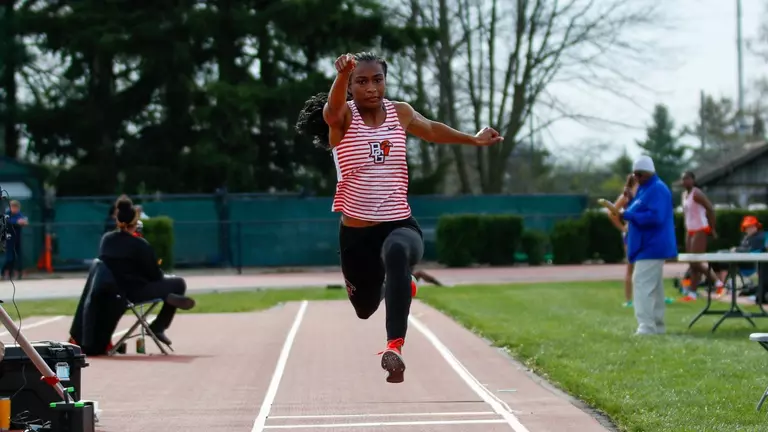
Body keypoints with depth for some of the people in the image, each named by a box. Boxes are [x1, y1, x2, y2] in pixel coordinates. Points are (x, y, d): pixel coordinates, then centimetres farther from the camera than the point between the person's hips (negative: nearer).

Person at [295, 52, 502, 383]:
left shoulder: (400, 113, 2)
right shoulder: (342, 117, -9)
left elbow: (431, 130, 24)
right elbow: (333, 107, -35)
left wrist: (473, 140, 32)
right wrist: (342, 75, -56)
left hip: (400, 224, 0)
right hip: (356, 231, 0)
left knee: (397, 252, -38)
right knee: (365, 307, 16)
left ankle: (395, 347, -44)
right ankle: (393, 286, 56)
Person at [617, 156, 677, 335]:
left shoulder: (658, 189, -15)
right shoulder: (645, 189, 18)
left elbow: (655, 217, -26)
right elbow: (641, 213, 20)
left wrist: (629, 215, -25)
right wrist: (630, 200, 4)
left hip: (651, 247, -11)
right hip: (648, 246, 11)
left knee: (643, 285, -16)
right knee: (654, 287, 14)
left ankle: (646, 326, -20)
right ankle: (657, 325, 20)